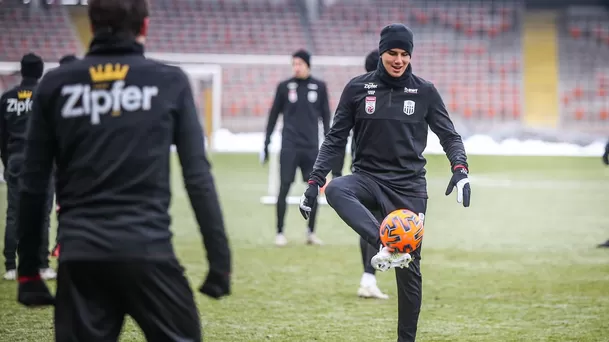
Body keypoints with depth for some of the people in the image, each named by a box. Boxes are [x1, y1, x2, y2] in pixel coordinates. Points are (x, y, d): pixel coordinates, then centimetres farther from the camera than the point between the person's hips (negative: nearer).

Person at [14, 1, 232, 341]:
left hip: (79, 256, 2)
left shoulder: (55, 85, 8)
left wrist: (28, 269, 14)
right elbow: (198, 178, -2)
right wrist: (220, 261, 1)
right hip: (148, 251, -2)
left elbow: (33, 185, 8)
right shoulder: (170, 82, 3)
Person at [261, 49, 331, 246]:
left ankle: (311, 233, 13)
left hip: (311, 147, 1)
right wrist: (266, 144, 4)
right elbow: (274, 115, 7)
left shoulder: (319, 87, 6)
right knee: (284, 189, -4)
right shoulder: (284, 87, 3)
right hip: (289, 146, -1)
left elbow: (325, 116, 11)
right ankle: (280, 233, 2)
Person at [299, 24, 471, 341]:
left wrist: (460, 169, -13)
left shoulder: (424, 91, 3)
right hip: (368, 178, 0)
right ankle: (389, 246, -48)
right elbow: (335, 139, 6)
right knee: (335, 191, -35)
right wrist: (314, 181, -3)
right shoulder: (358, 88, 2)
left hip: (409, 185, 0)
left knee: (409, 268, -2)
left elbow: (449, 136, 7)